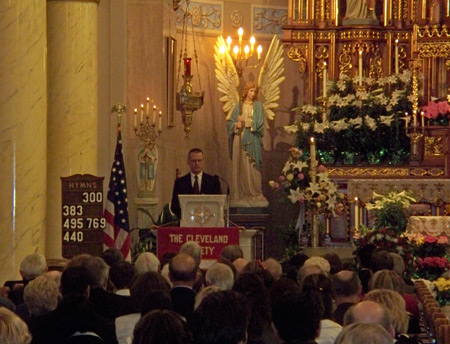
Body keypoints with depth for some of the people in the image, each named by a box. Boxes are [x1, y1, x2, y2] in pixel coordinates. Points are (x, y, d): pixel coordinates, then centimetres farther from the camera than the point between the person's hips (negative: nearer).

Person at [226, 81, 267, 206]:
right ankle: (241, 195, -1)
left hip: (252, 140, -2)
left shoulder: (258, 105, 8)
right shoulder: (239, 106, 12)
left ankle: (254, 195, -5)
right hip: (239, 138, 2)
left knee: (251, 167, -6)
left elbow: (259, 122, -4)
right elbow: (230, 122, 8)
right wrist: (236, 125, -11)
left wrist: (245, 121, -8)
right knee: (240, 167, -2)